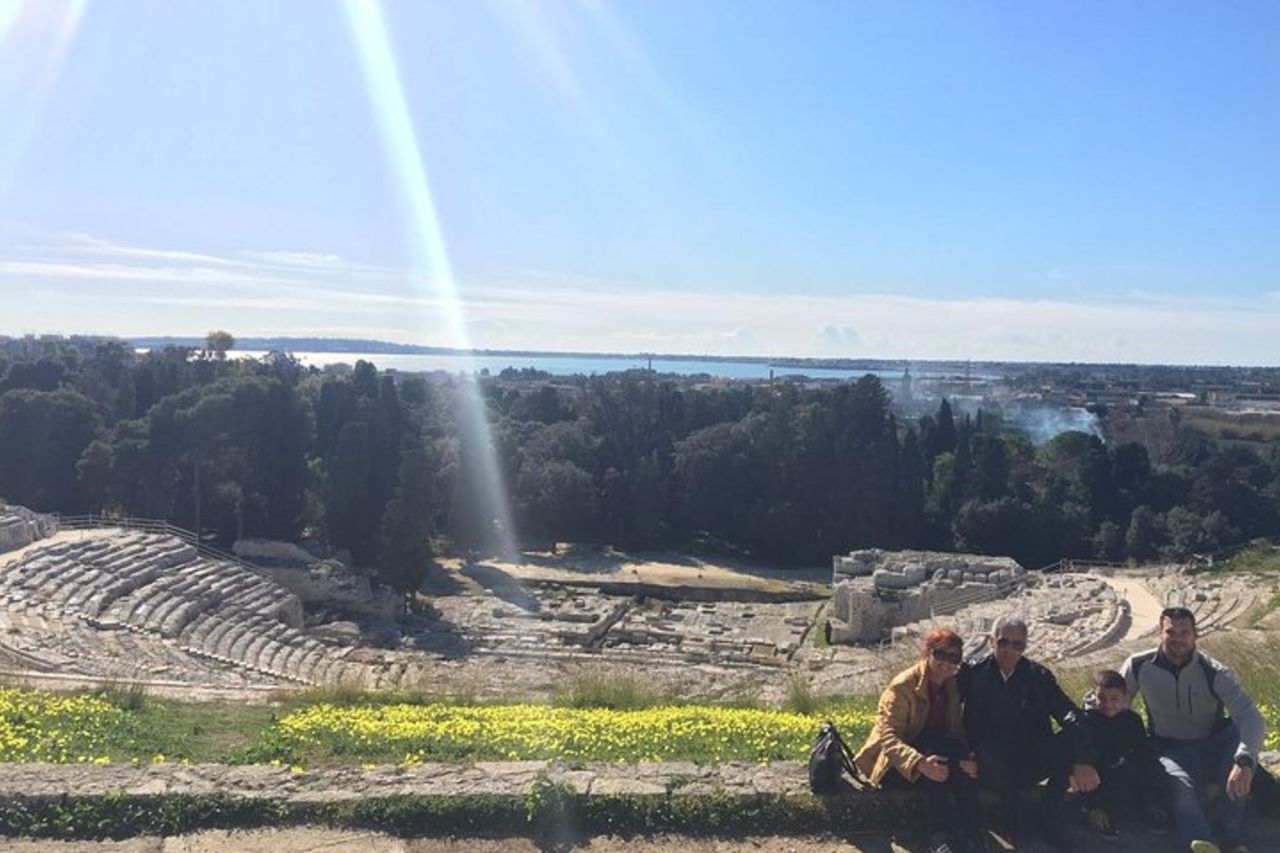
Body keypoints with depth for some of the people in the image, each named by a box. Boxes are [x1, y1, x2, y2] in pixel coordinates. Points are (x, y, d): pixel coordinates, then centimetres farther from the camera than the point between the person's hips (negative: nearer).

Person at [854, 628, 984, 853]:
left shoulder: (952, 686, 2)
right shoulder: (903, 686, -19)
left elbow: (957, 731, 1)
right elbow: (887, 736, -26)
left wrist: (967, 757, -22)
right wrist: (919, 762, -43)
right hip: (897, 760, -5)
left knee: (966, 766, -25)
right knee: (936, 764, -34)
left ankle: (971, 832, -24)